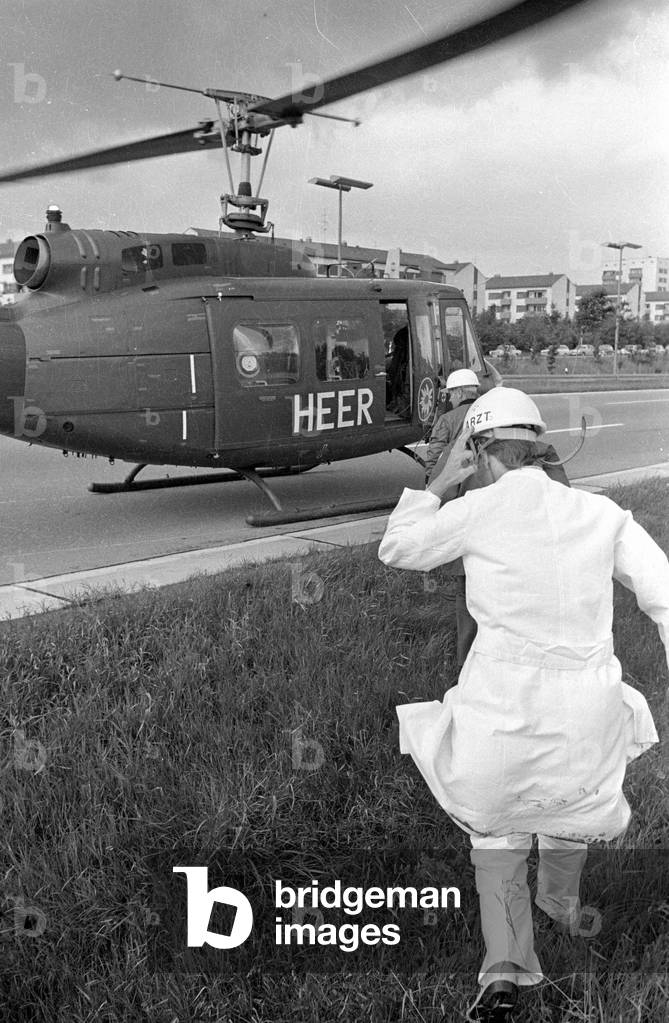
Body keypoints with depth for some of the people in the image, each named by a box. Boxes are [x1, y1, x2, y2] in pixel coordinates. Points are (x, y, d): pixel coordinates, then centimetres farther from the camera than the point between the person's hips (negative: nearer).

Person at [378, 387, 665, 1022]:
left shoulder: (478, 510, -7)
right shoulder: (601, 513, 2)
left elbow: (396, 550, 9)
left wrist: (443, 478, 14)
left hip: (504, 705, -3)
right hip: (589, 709, 3)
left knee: (494, 826, 23)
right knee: (574, 800, 34)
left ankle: (504, 968, 16)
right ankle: (562, 907, 58)